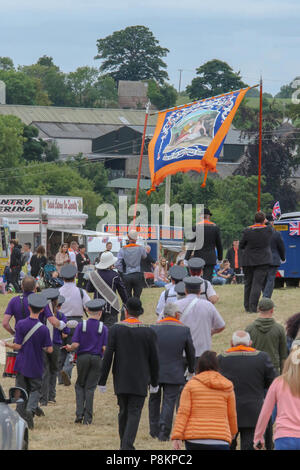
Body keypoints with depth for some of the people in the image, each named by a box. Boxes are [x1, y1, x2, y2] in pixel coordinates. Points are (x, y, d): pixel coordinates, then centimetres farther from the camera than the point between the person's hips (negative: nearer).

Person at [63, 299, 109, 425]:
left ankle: (79, 414, 1)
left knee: (80, 386, 15)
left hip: (82, 358, 0)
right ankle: (87, 418, 3)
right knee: (90, 388, 5)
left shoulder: (81, 326, -3)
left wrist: (70, 348, 12)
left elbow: (75, 345, -10)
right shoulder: (103, 328, -3)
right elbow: (105, 348, -8)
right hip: (97, 358, 0)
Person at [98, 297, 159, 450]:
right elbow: (154, 359, 1)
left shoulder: (116, 329, -5)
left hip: (121, 380, 1)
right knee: (134, 413, -3)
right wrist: (154, 382, 12)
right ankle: (127, 446, -18)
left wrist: (102, 380, -1)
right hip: (140, 381, -1)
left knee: (123, 412, 15)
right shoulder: (148, 332, -4)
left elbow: (108, 356, -6)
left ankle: (124, 445, 23)